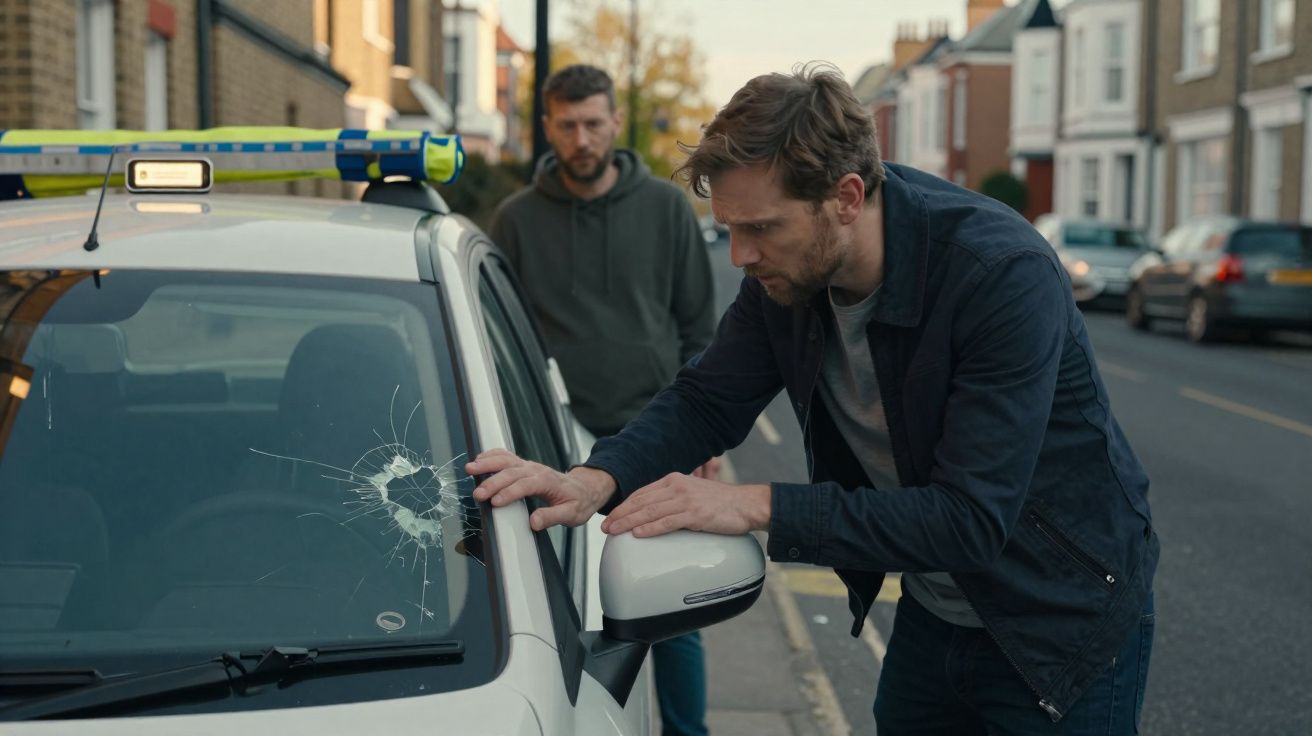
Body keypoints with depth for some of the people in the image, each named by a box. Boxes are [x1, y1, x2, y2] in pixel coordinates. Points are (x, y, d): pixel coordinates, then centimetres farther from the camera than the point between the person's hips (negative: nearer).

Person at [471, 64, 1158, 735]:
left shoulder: (1004, 275, -30)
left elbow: (971, 518, -33)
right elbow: (707, 398, -2)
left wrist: (759, 507, -36)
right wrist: (596, 480, -21)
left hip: (1064, 629, -5)